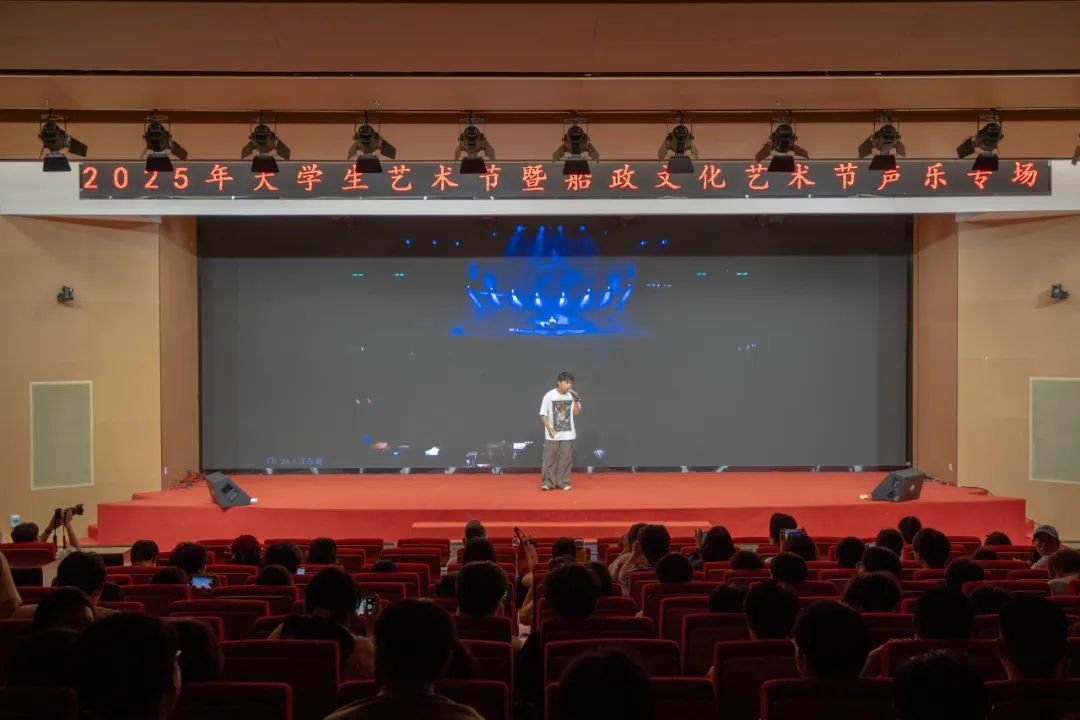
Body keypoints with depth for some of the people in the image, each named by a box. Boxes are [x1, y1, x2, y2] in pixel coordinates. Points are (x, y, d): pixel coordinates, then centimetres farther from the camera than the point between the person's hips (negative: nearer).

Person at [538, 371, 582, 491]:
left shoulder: (572, 396, 0)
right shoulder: (549, 395, -9)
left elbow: (577, 412, -1)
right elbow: (543, 414, -6)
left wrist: (576, 401, -16)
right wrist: (549, 428, -14)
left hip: (567, 434, 3)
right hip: (553, 434, -3)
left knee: (566, 458, 4)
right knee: (550, 458, 0)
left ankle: (563, 482, 12)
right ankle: (548, 482, 6)